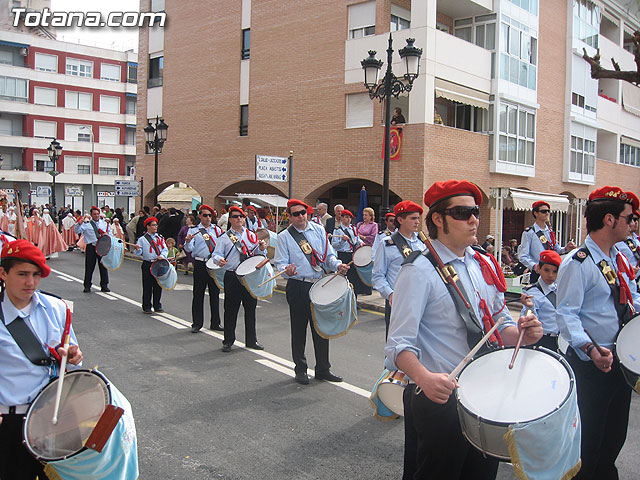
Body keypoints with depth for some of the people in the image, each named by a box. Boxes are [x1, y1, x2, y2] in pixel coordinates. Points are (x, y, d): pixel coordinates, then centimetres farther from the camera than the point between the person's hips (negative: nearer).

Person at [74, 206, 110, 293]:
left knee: (103, 266, 7)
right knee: (89, 267, 2)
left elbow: (109, 233, 20)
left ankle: (104, 285, 18)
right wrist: (79, 224, -24)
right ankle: (87, 286, 12)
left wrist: (107, 234, -2)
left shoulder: (104, 223, 10)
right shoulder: (86, 224, -1)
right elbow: (77, 231, -8)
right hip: (91, 247, -3)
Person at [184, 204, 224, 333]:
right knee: (198, 295, 3)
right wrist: (188, 242, -27)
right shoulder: (193, 230, 2)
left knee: (215, 294, 9)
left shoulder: (217, 229, 11)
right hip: (200, 265, -3)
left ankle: (215, 323, 19)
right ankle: (196, 324, 12)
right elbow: (188, 249, -7)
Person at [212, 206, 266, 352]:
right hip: (232, 278, -3)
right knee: (231, 309, 2)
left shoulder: (251, 235, 12)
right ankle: (228, 341, 14)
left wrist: (262, 249, -7)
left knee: (251, 308, 9)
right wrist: (219, 260, -26)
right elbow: (216, 254, -3)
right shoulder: (224, 238, 3)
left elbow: (258, 254, 15)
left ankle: (251, 340, 21)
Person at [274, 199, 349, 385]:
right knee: (299, 329, 7)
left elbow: (328, 255, 10)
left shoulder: (318, 230, 8)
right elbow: (280, 263, -6)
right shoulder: (284, 236, -2)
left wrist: (337, 265, -10)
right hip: (298, 287, -3)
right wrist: (286, 270, -28)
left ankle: (323, 369, 22)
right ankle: (300, 369, 22)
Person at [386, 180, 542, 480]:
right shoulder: (419, 271, -15)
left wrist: (522, 332, -6)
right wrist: (425, 378, -38)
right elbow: (399, 344, -20)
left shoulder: (484, 264, 7)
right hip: (440, 399, -7)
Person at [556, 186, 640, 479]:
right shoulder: (577, 263, -17)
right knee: (588, 443, 2)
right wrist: (590, 348, -37)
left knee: (615, 437, 20)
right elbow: (566, 314, -23)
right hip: (591, 366, -8)